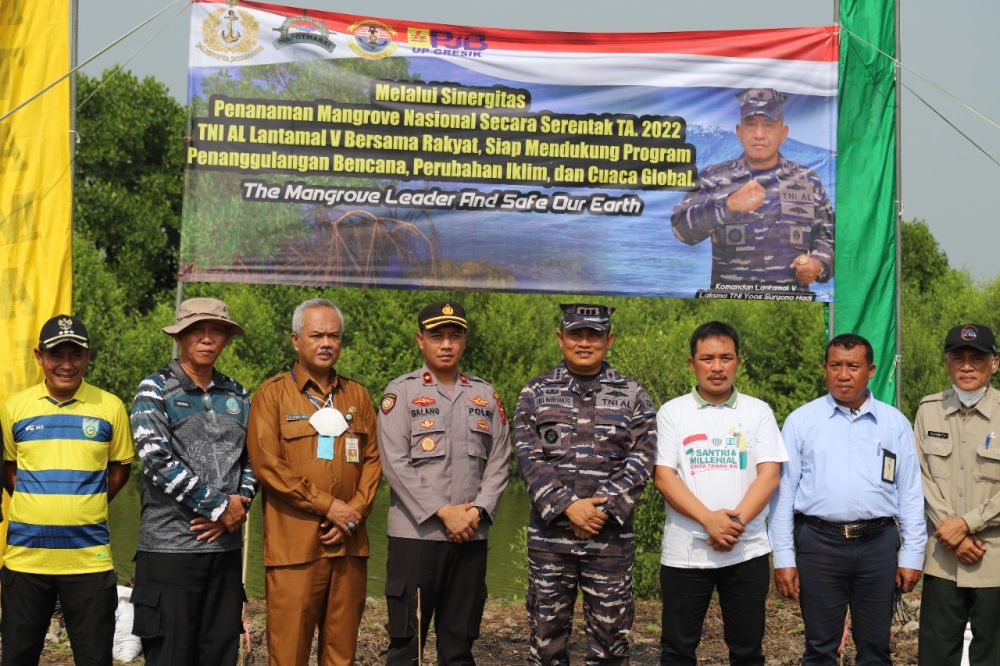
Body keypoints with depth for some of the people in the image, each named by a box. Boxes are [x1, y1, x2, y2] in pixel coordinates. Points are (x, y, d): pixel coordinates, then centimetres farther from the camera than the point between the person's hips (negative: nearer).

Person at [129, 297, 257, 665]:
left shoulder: (236, 395, 13)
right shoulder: (155, 390, -2)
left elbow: (250, 460, 13)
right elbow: (158, 461, -14)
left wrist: (236, 508, -6)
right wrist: (220, 506, -12)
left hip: (225, 547, 5)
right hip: (169, 547, -5)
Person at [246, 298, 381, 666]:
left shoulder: (357, 396, 15)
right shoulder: (273, 394, 1)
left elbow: (372, 460, 13)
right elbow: (267, 464, -8)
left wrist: (355, 510, -4)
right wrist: (328, 505, -10)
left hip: (349, 544, 4)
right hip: (294, 546, -4)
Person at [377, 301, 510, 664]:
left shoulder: (485, 396, 12)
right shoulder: (400, 392, 0)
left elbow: (498, 464, 9)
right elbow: (395, 463, -9)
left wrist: (477, 511, -7)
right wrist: (443, 512, -13)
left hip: (471, 536, 4)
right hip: (415, 534, -4)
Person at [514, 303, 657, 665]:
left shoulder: (632, 395, 5)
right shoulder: (536, 392, 5)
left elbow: (641, 460, -3)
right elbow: (529, 457, -4)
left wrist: (603, 508, -14)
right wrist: (568, 505, -16)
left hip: (611, 536, 0)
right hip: (549, 533, 0)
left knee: (610, 635, 6)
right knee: (546, 632, 7)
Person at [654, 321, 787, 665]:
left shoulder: (758, 411, 5)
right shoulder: (672, 412, 3)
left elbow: (769, 474, -3)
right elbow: (664, 477, -5)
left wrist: (735, 522, -16)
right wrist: (709, 519, -18)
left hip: (747, 551, 1)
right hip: (684, 552, 0)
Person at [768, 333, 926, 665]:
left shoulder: (895, 423, 7)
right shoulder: (801, 421, 3)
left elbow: (910, 494, 7)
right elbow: (783, 492, 2)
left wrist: (912, 555, 2)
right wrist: (783, 558, -2)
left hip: (878, 545, 1)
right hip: (819, 544, -1)